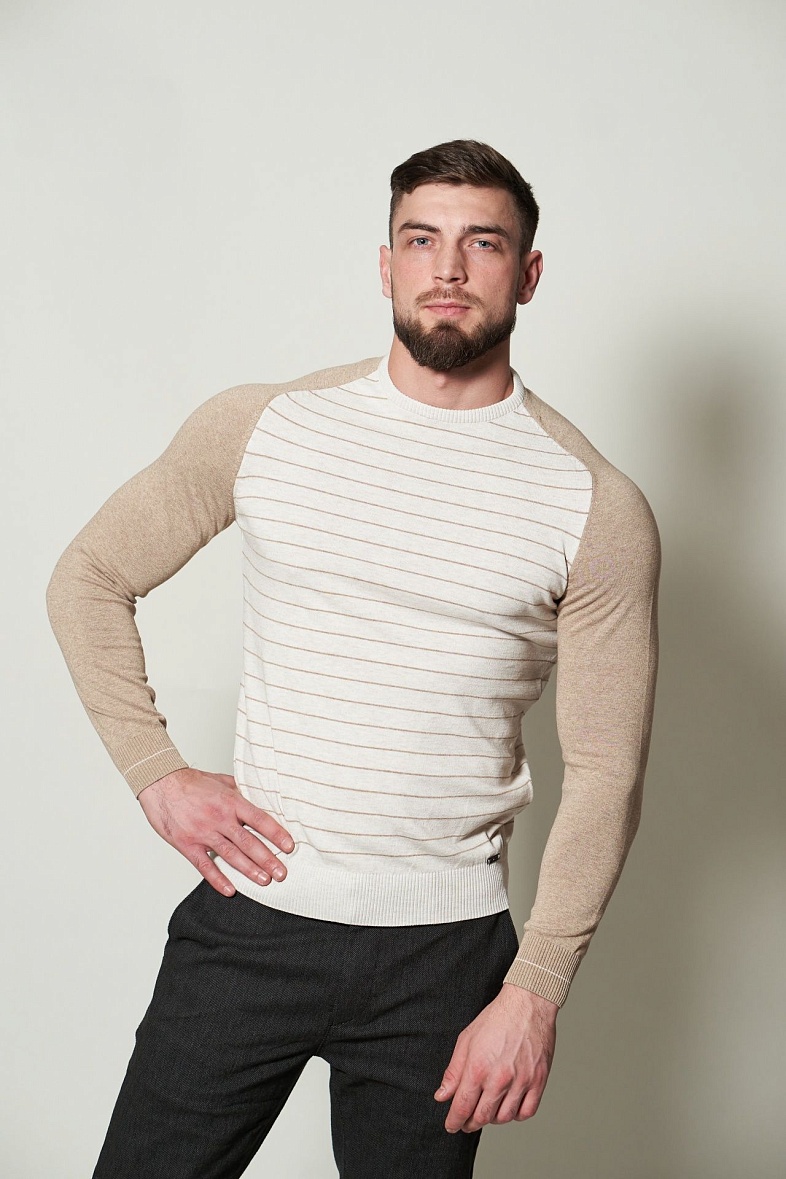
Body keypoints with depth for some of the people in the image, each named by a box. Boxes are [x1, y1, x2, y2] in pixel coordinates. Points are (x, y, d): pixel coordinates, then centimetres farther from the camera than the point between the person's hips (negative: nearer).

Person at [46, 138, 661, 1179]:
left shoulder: (598, 508, -5)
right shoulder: (261, 428, -1)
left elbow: (605, 774, -3)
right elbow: (88, 579, 9)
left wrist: (535, 990, -7)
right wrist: (156, 774, -1)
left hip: (445, 952, 0)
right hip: (251, 910, 1)